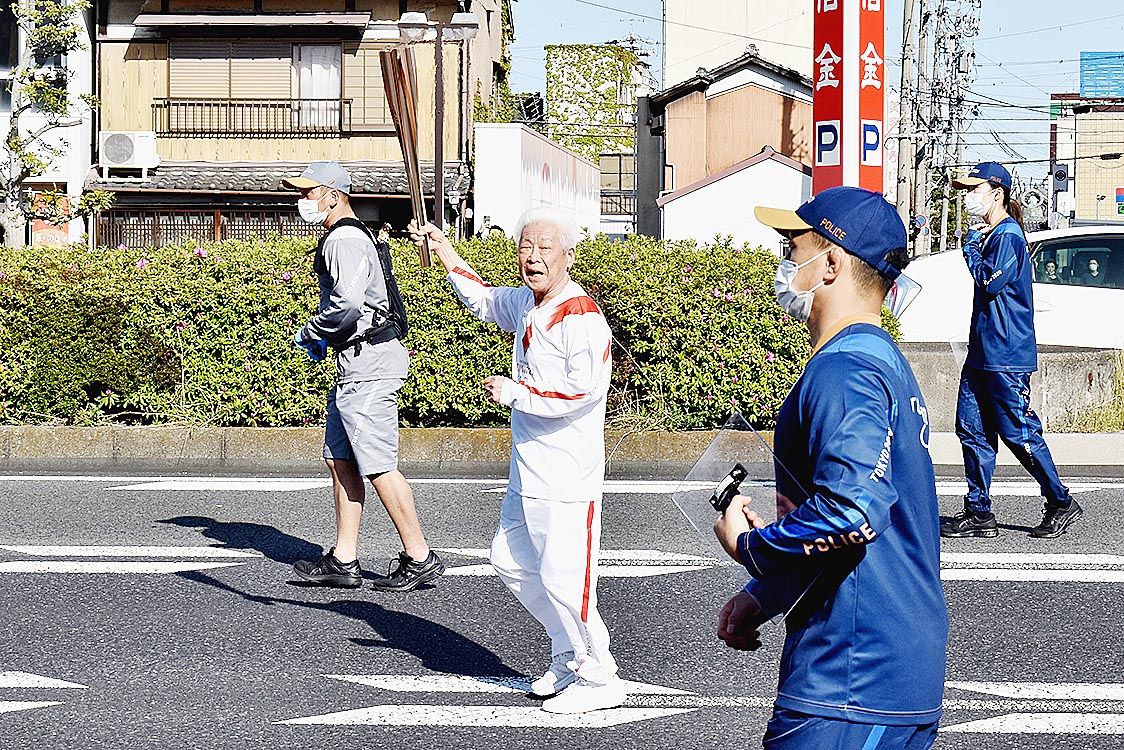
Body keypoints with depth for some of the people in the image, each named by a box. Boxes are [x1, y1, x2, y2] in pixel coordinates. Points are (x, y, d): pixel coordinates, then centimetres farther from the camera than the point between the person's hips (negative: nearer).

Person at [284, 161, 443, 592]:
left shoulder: (345, 241, -14)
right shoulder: (352, 237, 20)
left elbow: (346, 304, -26)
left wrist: (310, 334, -10)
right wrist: (323, 336, 16)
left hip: (369, 362, -11)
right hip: (357, 363, 11)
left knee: (377, 466, -7)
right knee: (339, 459, 11)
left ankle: (419, 558, -1)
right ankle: (343, 561, 14)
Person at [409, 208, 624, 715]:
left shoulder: (582, 317, -17)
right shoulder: (526, 302, 10)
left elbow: (585, 391, -25)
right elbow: (482, 300, 32)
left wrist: (516, 392, -17)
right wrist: (445, 254, 25)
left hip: (568, 479, -10)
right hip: (527, 473, 10)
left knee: (562, 579, -8)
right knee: (511, 561, 20)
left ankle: (599, 679, 8)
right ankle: (569, 655, 33)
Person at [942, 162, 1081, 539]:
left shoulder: (1008, 235, -13)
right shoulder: (989, 235, 16)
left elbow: (990, 282, -19)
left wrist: (971, 246, -9)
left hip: (1006, 355, -10)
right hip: (982, 351, 10)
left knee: (1019, 433, -4)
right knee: (972, 429, 6)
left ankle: (1061, 504, 9)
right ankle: (978, 513, 10)